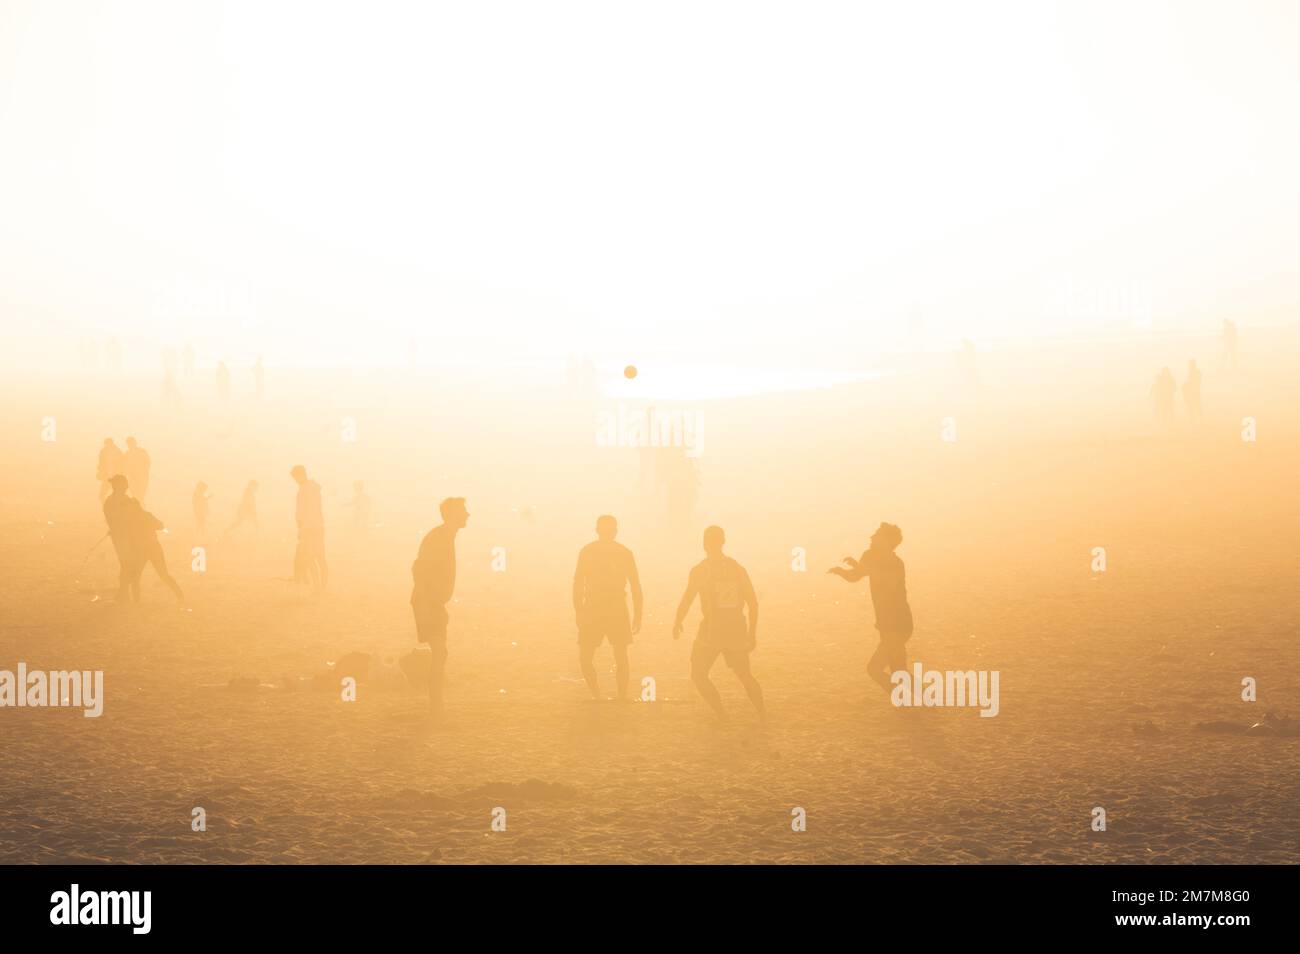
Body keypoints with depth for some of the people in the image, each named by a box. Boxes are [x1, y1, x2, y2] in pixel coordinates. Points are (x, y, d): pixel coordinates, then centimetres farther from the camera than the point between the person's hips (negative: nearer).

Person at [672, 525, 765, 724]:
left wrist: (677, 623, 11)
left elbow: (686, 601, -7)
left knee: (698, 675, 10)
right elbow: (753, 602, 5)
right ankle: (763, 714, 19)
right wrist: (752, 632, 15)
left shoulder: (699, 570, -7)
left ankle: (722, 715, 0)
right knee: (744, 675, 22)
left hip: (711, 631, -4)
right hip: (737, 630, 4)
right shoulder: (738, 568, 4)